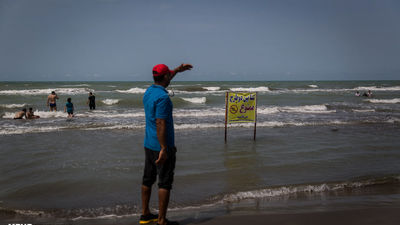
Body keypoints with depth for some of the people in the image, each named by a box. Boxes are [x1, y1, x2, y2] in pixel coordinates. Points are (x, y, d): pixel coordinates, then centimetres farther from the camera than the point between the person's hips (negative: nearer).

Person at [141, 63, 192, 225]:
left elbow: (162, 82, 30)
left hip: (148, 144, 9)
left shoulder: (149, 91, 7)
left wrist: (178, 70, 39)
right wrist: (164, 149, -24)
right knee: (165, 183, -2)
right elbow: (160, 125, -25)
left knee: (147, 180, 16)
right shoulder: (162, 97, -20)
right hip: (162, 146, -9)